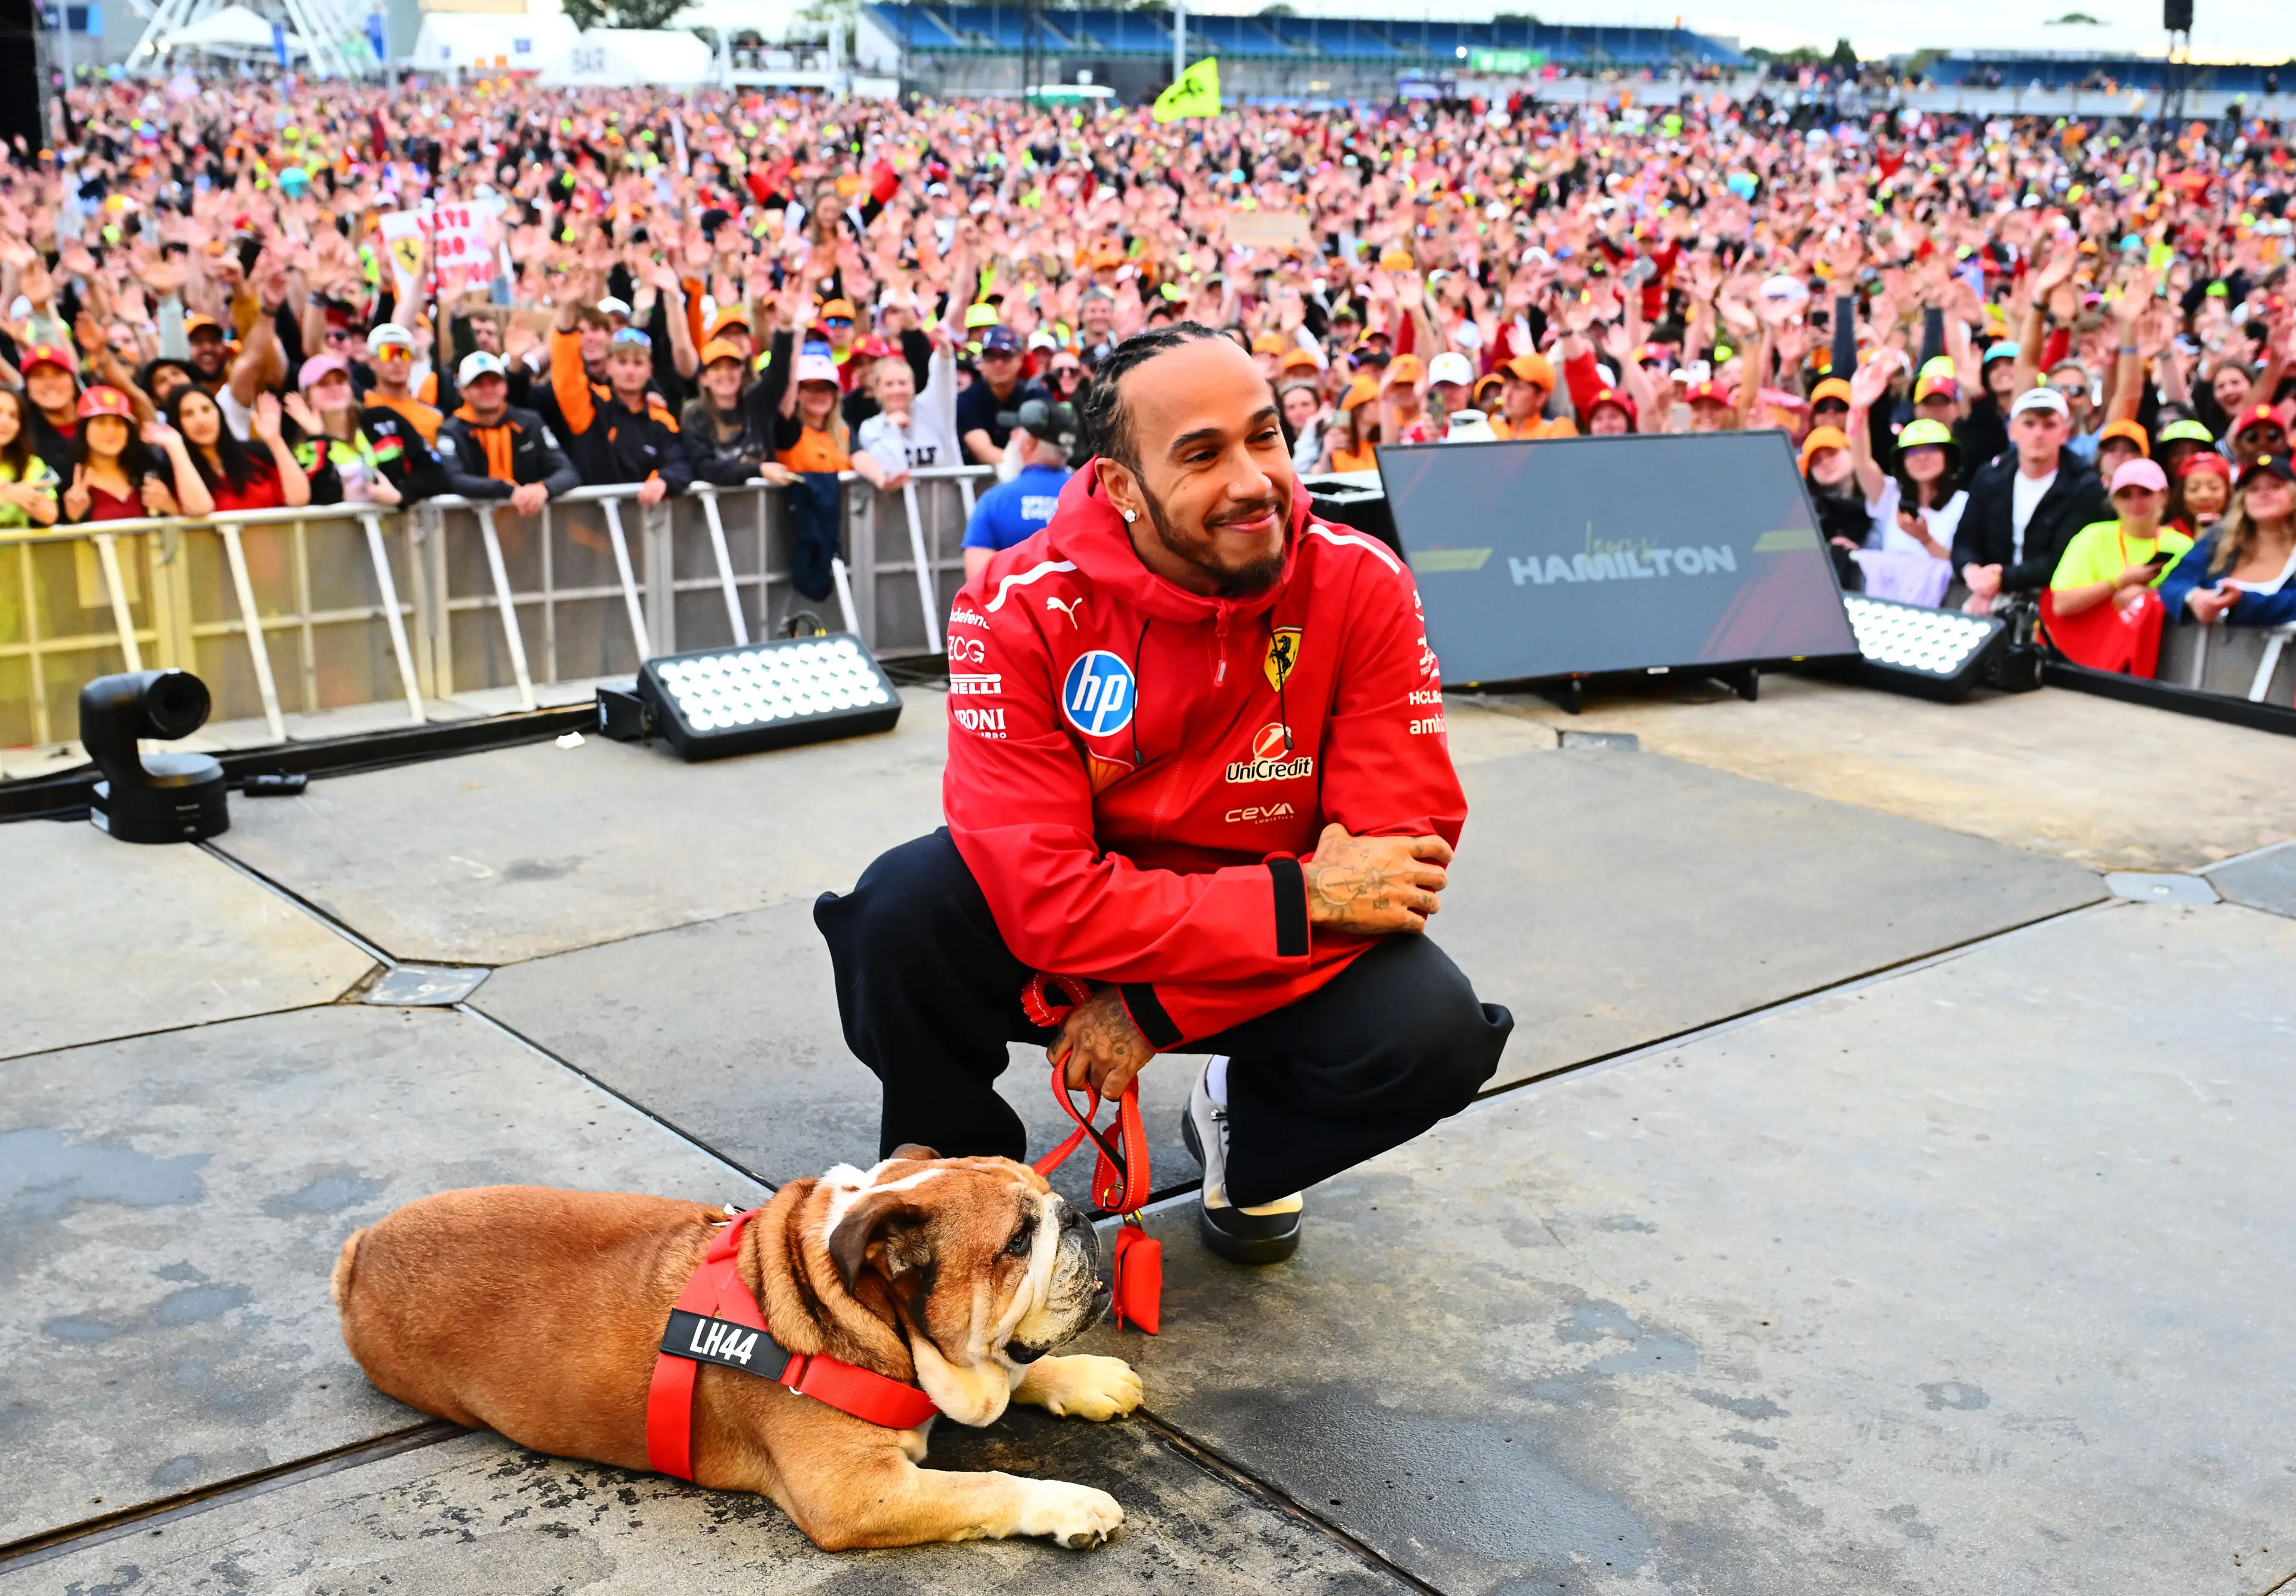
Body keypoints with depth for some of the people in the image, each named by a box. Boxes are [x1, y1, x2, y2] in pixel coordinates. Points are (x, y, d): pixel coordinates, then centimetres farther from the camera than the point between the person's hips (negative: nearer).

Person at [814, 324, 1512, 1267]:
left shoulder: (1361, 587, -18)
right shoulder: (1021, 611, -22)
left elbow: (1407, 849, -20)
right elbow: (1045, 896, -28)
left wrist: (1153, 1006, -24)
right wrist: (1297, 901, -32)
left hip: (1273, 952, 1)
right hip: (1064, 942, 0)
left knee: (1434, 1035, -27)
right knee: (904, 909, -29)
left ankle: (1249, 1132, 10)